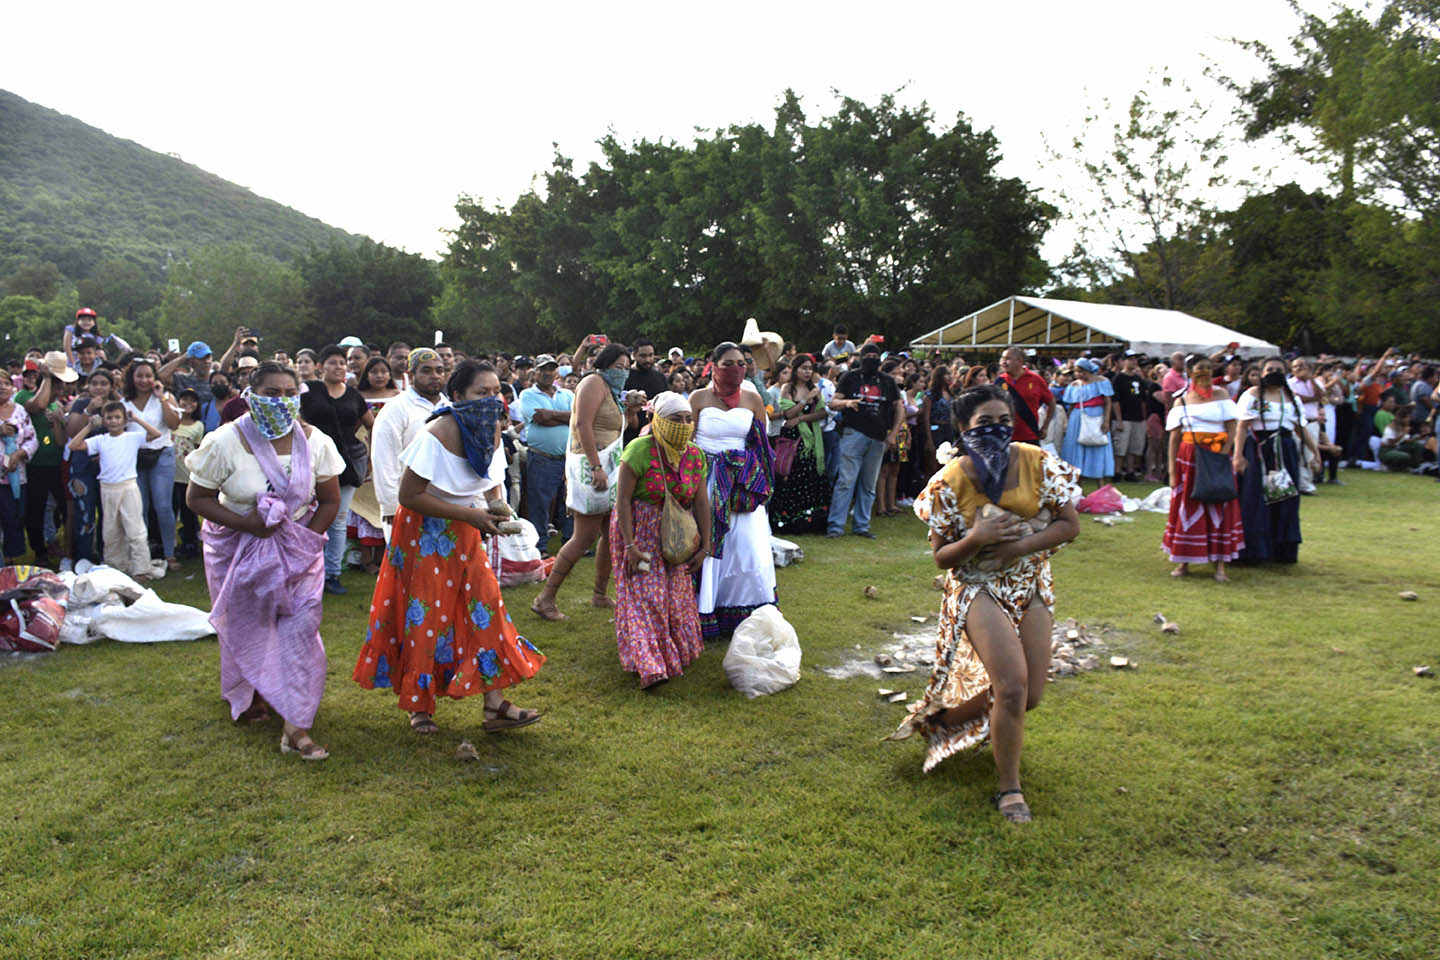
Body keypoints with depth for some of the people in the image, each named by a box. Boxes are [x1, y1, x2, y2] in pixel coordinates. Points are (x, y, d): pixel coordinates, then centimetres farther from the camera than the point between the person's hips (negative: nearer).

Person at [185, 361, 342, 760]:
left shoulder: (316, 442, -8)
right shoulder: (226, 442, -15)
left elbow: (330, 501, 1)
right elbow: (197, 498, -9)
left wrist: (307, 540, -10)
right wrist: (246, 523, -21)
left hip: (296, 547, 1)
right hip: (237, 548, 0)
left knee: (300, 627, -11)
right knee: (244, 627, 13)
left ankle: (295, 727, -8)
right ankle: (250, 697, 42)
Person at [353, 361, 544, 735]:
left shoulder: (491, 430, -2)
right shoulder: (438, 436, -25)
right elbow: (409, 496, -25)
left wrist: (493, 509, -2)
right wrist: (470, 515, -24)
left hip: (465, 534, 7)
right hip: (425, 533, -6)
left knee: (485, 607, 1)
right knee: (426, 615, 2)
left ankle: (495, 706, 5)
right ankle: (419, 705, 20)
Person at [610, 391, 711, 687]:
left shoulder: (695, 455, -3)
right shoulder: (640, 450, -20)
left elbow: (701, 502, -1)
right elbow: (623, 499, -19)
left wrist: (704, 546, -2)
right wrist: (630, 546, -23)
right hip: (637, 529, -5)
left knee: (675, 593, 9)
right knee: (645, 594, -8)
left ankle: (677, 653, 29)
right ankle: (649, 664, -2)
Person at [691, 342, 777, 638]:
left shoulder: (752, 399, 6)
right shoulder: (699, 398, 0)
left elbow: (764, 445, 10)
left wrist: (762, 485, 5)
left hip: (744, 483, 2)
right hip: (707, 481, -2)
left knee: (750, 545, -1)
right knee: (706, 544, -2)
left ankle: (752, 616, 13)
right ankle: (704, 614, 12)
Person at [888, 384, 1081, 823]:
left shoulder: (1037, 463, -8)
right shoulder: (951, 481, -13)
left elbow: (1070, 524, -4)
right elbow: (941, 557, -7)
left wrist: (1020, 544, -19)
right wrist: (976, 539, -27)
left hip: (1031, 584, 4)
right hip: (978, 587, -4)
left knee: (1031, 696, 5)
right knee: (1012, 685, -19)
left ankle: (942, 717, 32)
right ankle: (1008, 788, 3)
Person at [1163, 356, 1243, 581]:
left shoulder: (1221, 394, 8)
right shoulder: (1181, 400, 6)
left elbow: (1232, 427, 1)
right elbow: (1174, 437, 4)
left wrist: (1223, 456, -13)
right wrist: (1172, 470, -2)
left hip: (1219, 456, 0)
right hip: (1189, 457, 0)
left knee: (1220, 509, -1)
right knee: (1187, 507, 2)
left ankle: (1220, 565, 2)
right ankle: (1184, 561, 11)